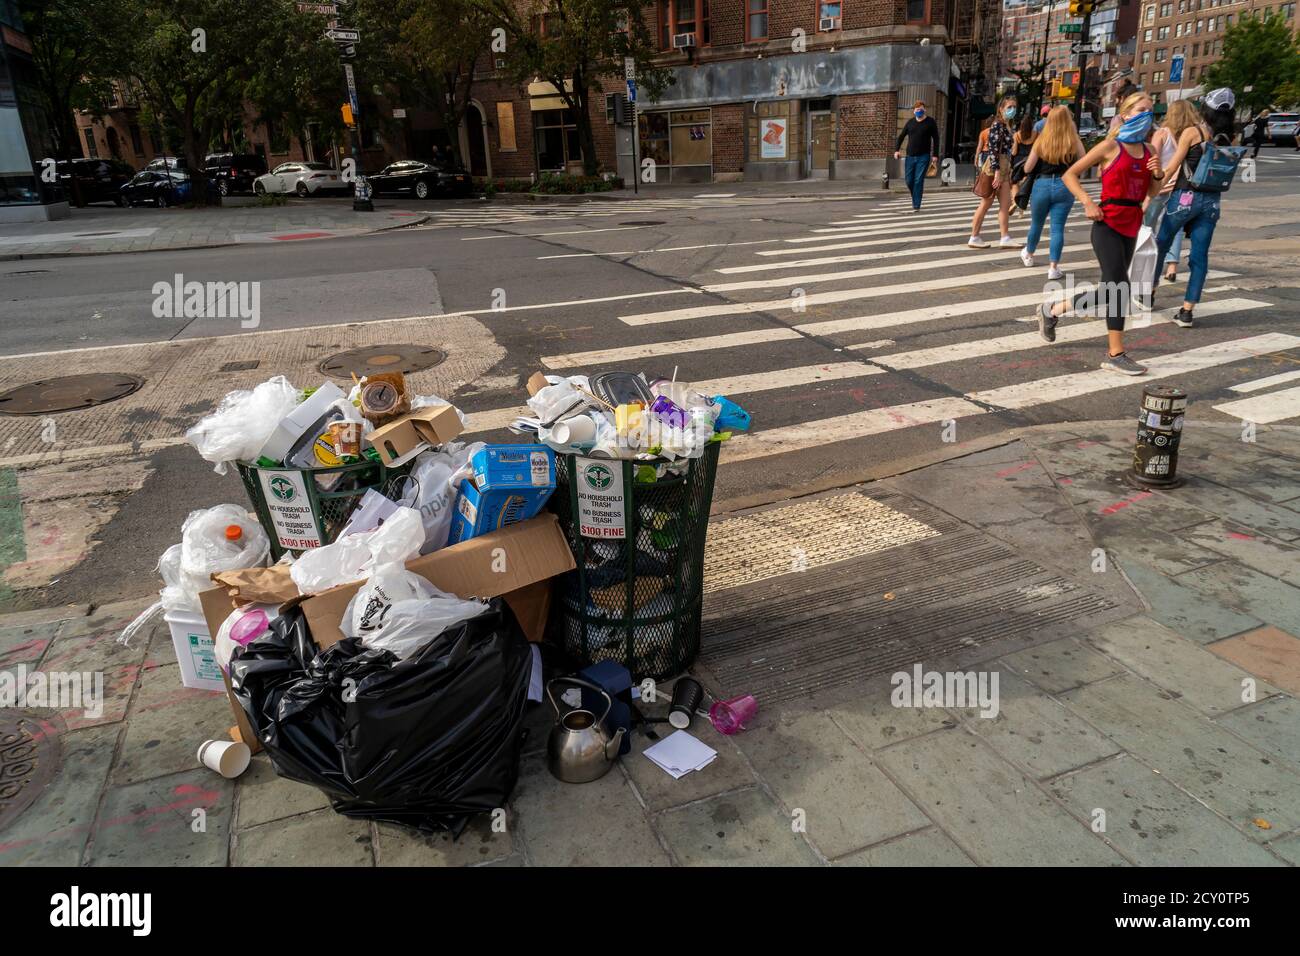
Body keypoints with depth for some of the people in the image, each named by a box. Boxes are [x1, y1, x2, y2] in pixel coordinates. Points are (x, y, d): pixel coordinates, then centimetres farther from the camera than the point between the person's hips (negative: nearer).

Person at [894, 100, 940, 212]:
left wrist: (935, 155, -7)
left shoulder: (930, 123, 1)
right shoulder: (910, 122, 9)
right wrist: (897, 149, -4)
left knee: (918, 181, -10)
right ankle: (915, 199, 28)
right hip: (910, 156, 4)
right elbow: (901, 136, 10)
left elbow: (936, 139, 1)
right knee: (909, 180, 3)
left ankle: (916, 206, -8)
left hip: (923, 157, -3)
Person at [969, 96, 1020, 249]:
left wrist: (1008, 171, 19)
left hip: (1005, 168, 9)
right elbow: (993, 149, -19)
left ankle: (1005, 238, 6)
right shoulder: (997, 125, -12)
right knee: (986, 204, -2)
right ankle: (974, 238, 5)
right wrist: (997, 172, -23)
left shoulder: (1007, 126, 15)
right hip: (996, 167, -9)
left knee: (1005, 205, 5)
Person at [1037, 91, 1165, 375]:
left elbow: (1152, 192, 17)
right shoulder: (1111, 146, -5)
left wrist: (1158, 174, -4)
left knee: (1109, 291, 11)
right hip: (1108, 225, -7)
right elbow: (1070, 174, -5)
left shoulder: (1147, 151, 12)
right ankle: (1115, 354, -7)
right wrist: (1088, 203, -16)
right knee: (1119, 285, -13)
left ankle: (1053, 310, 30)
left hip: (1131, 228, 7)